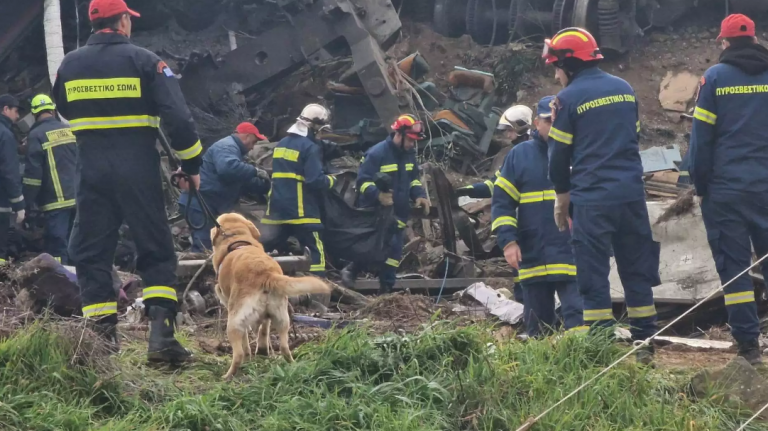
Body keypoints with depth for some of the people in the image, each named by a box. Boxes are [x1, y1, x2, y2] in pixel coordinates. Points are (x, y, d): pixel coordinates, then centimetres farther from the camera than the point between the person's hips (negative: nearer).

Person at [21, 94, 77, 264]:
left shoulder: (36, 135, -7)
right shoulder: (69, 130, 12)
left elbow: (33, 173, -11)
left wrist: (28, 203, -6)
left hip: (56, 201, -6)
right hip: (77, 197, 6)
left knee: (57, 246, -8)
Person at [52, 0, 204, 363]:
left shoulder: (69, 65, 7)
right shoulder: (144, 61, -4)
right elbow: (177, 116, -9)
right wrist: (192, 164, -1)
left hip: (91, 169, 2)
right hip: (137, 167, -2)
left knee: (91, 251, 9)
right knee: (156, 250, 3)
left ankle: (102, 333, 4)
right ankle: (161, 332, -8)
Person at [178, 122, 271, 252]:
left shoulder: (234, 150, 24)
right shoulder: (227, 147, -13)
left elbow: (246, 183, 29)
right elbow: (228, 168, -35)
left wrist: (266, 185, 20)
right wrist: (255, 172, -24)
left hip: (207, 205, 11)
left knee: (207, 247, 11)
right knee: (204, 247, -17)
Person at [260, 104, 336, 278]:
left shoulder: (281, 144, 15)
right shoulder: (310, 148, -11)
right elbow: (315, 181, -19)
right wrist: (331, 180, 0)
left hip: (277, 208, 7)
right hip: (301, 211, -7)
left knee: (263, 247, 12)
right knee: (315, 251, -4)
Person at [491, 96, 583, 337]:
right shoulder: (520, 155, 6)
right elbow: (502, 202, 5)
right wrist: (508, 241, -6)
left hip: (572, 256, -1)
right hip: (533, 257, 2)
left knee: (578, 317, -11)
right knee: (537, 328, 11)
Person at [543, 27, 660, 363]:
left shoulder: (568, 98, -7)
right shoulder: (625, 89, 11)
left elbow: (559, 154, -3)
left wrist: (562, 197, 11)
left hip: (592, 199, -5)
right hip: (631, 194, 5)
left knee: (594, 275, 0)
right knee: (637, 271, 11)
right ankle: (644, 345, 13)